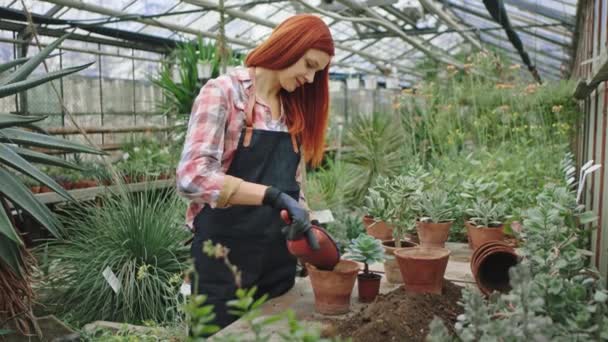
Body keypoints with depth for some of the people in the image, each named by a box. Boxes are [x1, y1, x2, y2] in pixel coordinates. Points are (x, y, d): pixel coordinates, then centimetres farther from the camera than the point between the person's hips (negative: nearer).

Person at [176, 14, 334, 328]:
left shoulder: (293, 110, 11)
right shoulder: (223, 92, -10)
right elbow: (193, 176, -23)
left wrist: (309, 225, -2)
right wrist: (273, 196, -29)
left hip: (279, 257, 6)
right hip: (225, 255, -6)